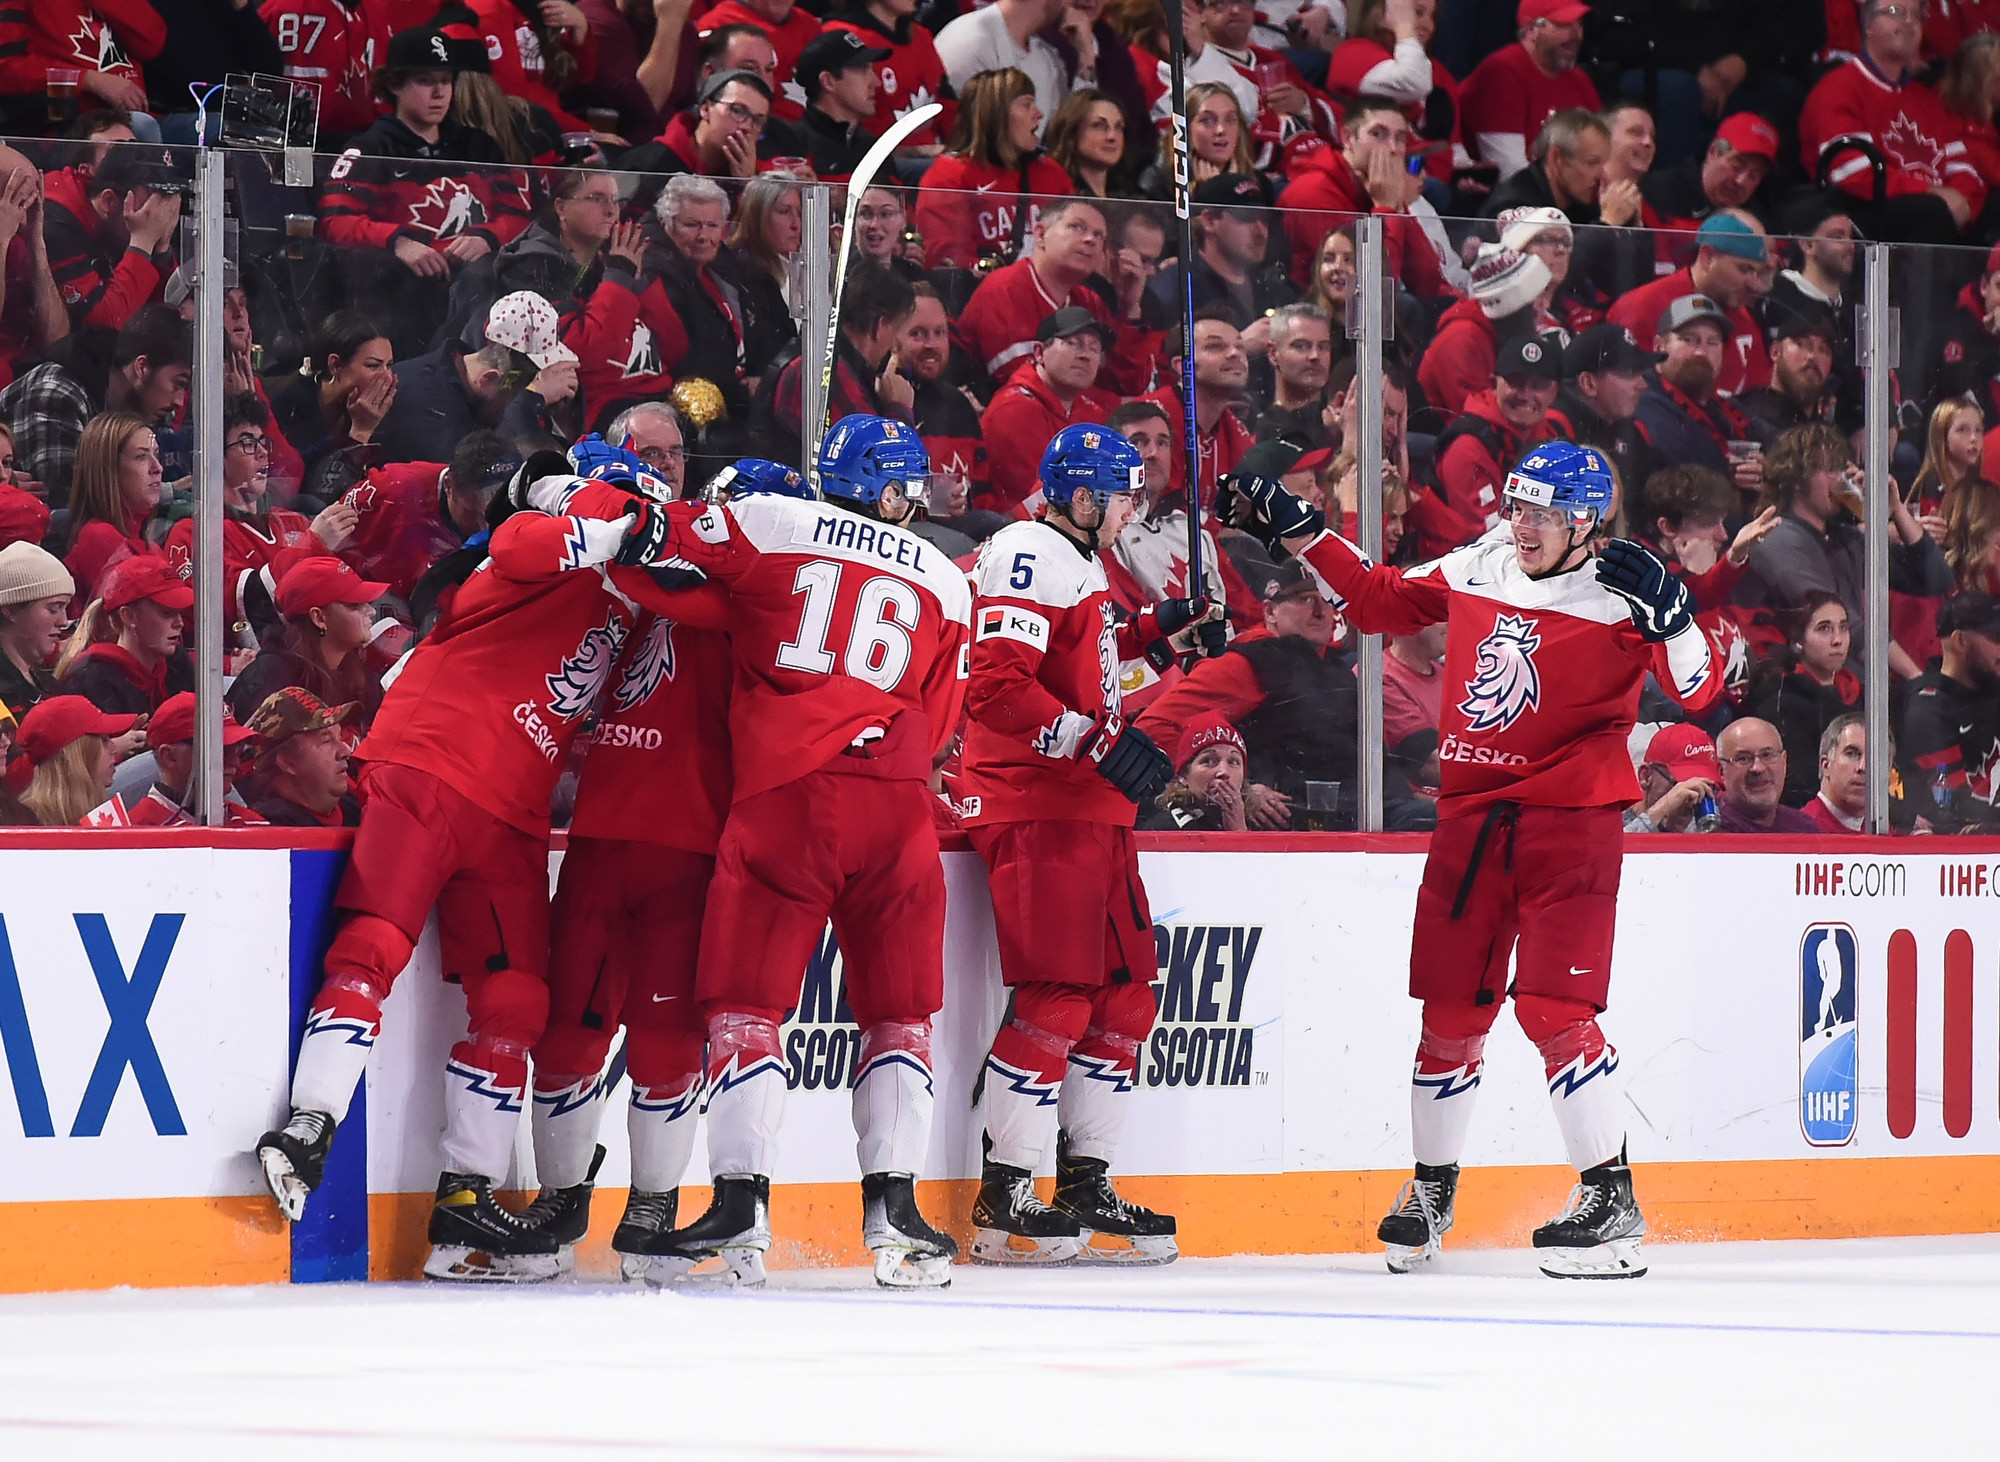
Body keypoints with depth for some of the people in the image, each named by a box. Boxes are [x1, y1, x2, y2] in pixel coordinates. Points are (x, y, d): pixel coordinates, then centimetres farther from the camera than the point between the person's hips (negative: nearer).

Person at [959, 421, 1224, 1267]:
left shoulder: (1077, 564, 20)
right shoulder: (1030, 558, -13)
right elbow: (996, 687, -22)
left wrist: (1155, 633, 21)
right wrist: (1100, 740, -26)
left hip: (1092, 811, 11)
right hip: (1032, 809, -11)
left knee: (1123, 997, 11)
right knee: (1056, 998, -13)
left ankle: (1085, 1186, 18)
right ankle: (1002, 1204, -10)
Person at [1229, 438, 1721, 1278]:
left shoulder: (1616, 597, -8)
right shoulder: (1478, 570, 7)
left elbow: (1699, 693, -15)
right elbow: (1379, 602, 21)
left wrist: (1666, 616, -30)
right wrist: (1298, 532, 17)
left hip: (1569, 821, -5)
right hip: (1470, 814, 5)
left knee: (1553, 1009, -14)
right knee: (1450, 1010, 7)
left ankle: (1611, 1199, -6)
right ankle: (1432, 1187, 25)